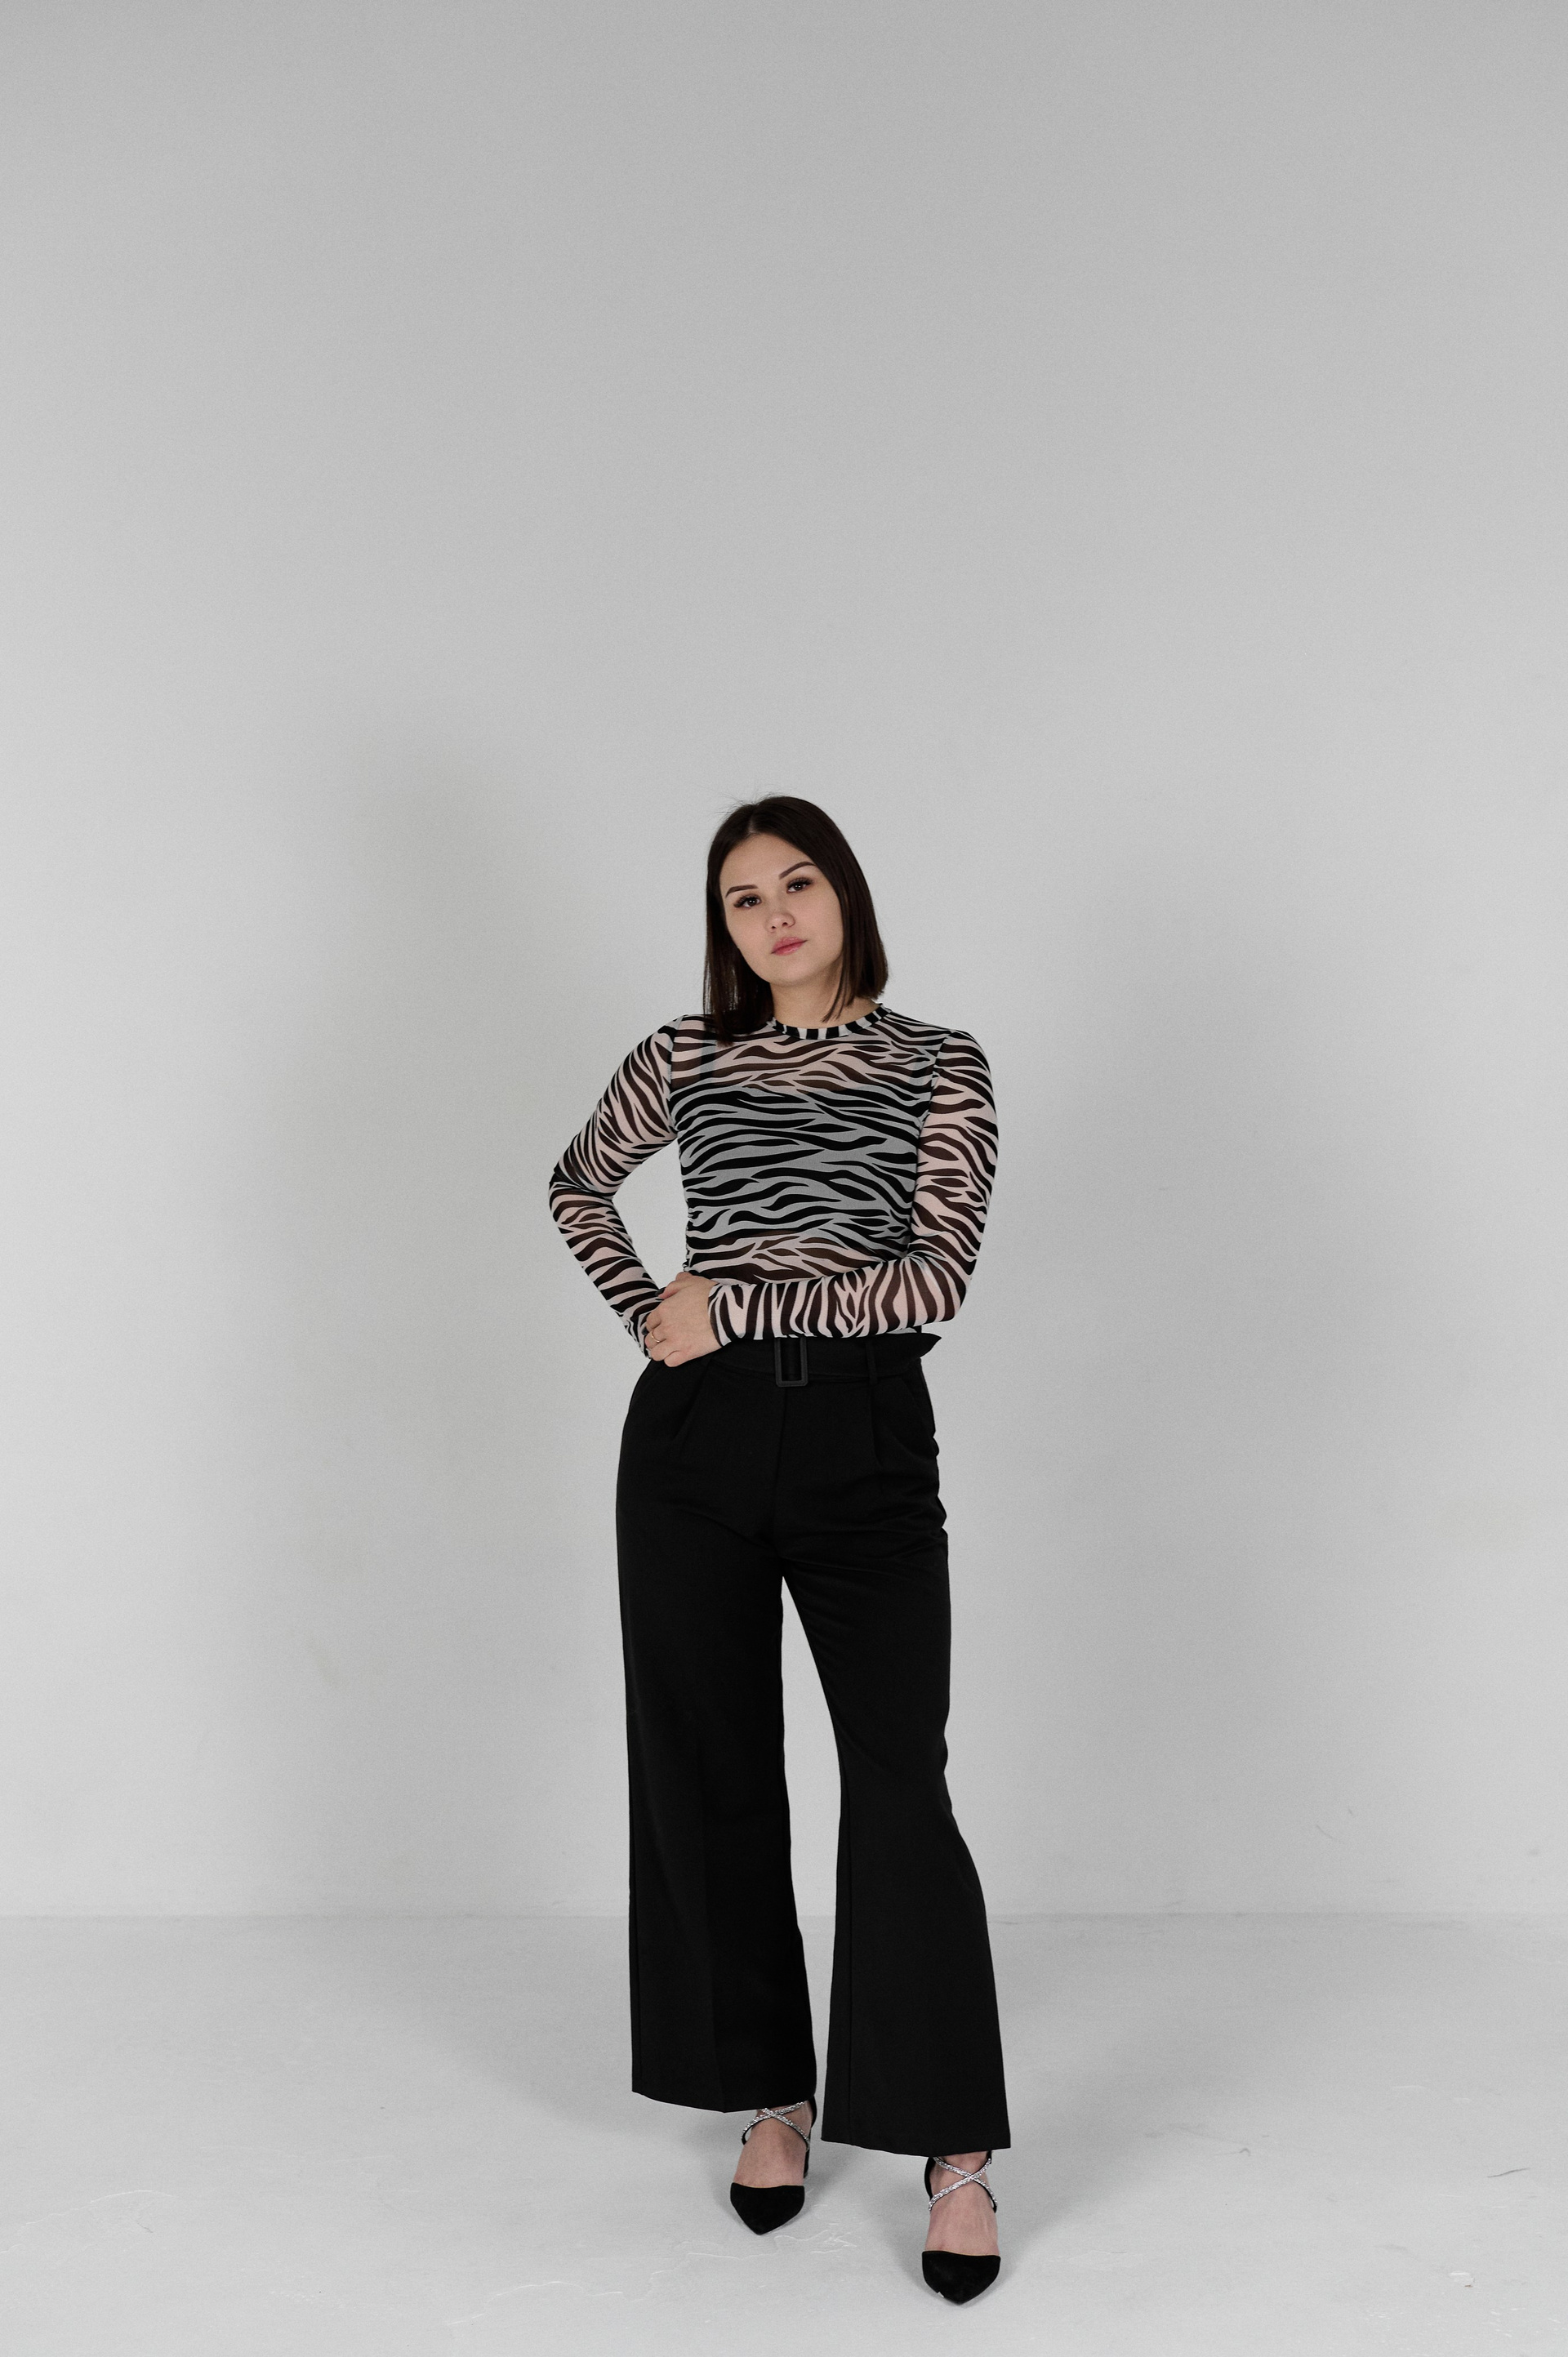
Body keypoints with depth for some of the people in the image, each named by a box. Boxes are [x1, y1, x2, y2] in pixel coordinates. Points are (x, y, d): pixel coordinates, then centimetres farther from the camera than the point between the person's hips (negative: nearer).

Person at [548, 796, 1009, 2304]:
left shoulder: (938, 1067, 2)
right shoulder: (687, 1055, 8)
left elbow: (933, 1279, -9)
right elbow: (577, 1183, 25)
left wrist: (733, 1305, -10)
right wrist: (645, 1321, 9)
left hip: (864, 1437, -3)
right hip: (695, 1438, 3)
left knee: (900, 1784, -9)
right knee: (712, 1775, 8)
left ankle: (954, 2151, 0)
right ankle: (773, 2094, 24)